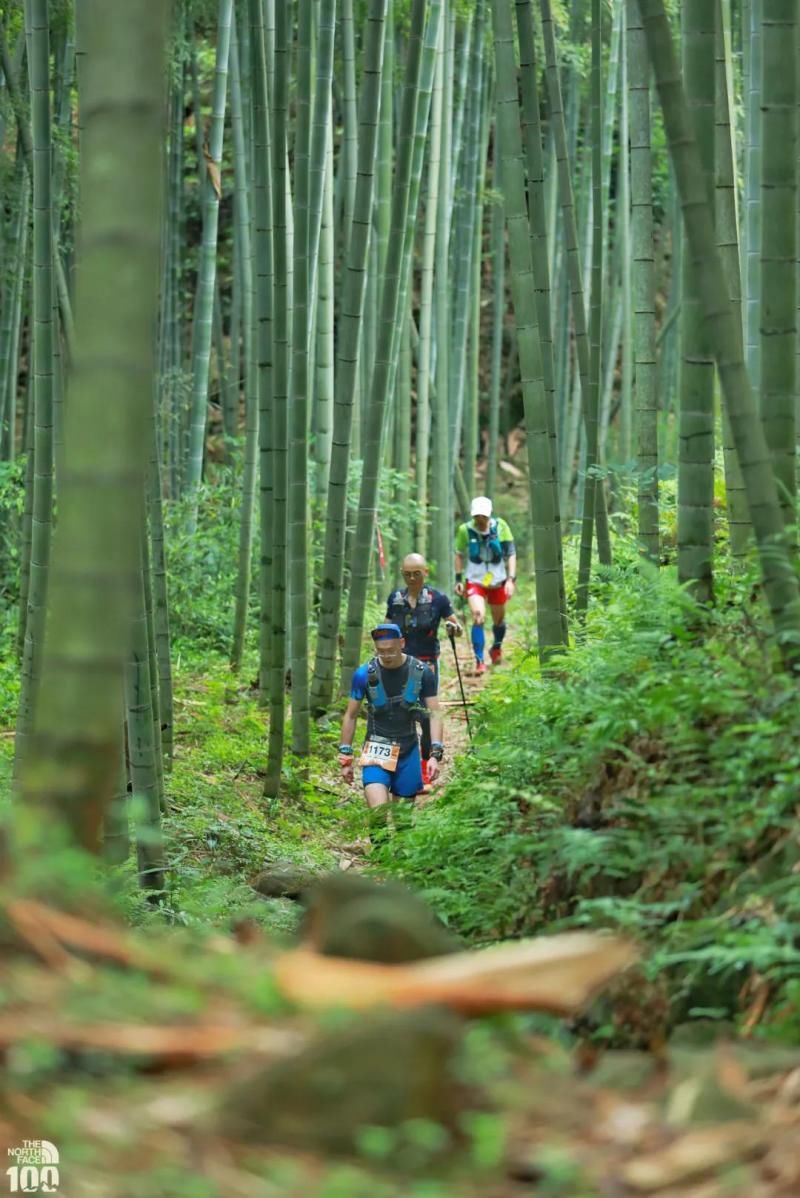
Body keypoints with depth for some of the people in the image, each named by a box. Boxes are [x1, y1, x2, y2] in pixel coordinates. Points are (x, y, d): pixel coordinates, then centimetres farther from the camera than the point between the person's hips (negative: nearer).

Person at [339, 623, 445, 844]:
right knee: (378, 814, -20)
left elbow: (434, 713, -3)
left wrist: (435, 754, -14)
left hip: (408, 752, 2)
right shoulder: (364, 674, -8)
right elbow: (351, 715, 2)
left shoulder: (421, 673, -6)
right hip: (376, 751, -2)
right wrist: (345, 758, 2)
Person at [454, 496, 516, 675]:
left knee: (499, 620, 16)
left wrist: (511, 579, -15)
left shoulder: (500, 527, -12)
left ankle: (497, 647, 47)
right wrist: (458, 578, 3)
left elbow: (511, 553, -8)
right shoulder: (465, 530, -11)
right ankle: (479, 661, -16)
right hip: (474, 581, -2)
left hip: (498, 581, 2)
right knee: (478, 617, -21)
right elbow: (460, 554, 4)